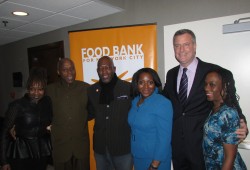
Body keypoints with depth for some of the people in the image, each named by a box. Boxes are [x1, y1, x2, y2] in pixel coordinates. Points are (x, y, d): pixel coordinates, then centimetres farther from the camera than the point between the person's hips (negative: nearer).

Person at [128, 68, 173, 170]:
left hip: (155, 159, -6)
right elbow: (134, 128, 7)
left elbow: (164, 137, -21)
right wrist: (134, 152, 7)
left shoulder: (163, 103, -20)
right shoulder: (135, 101, -1)